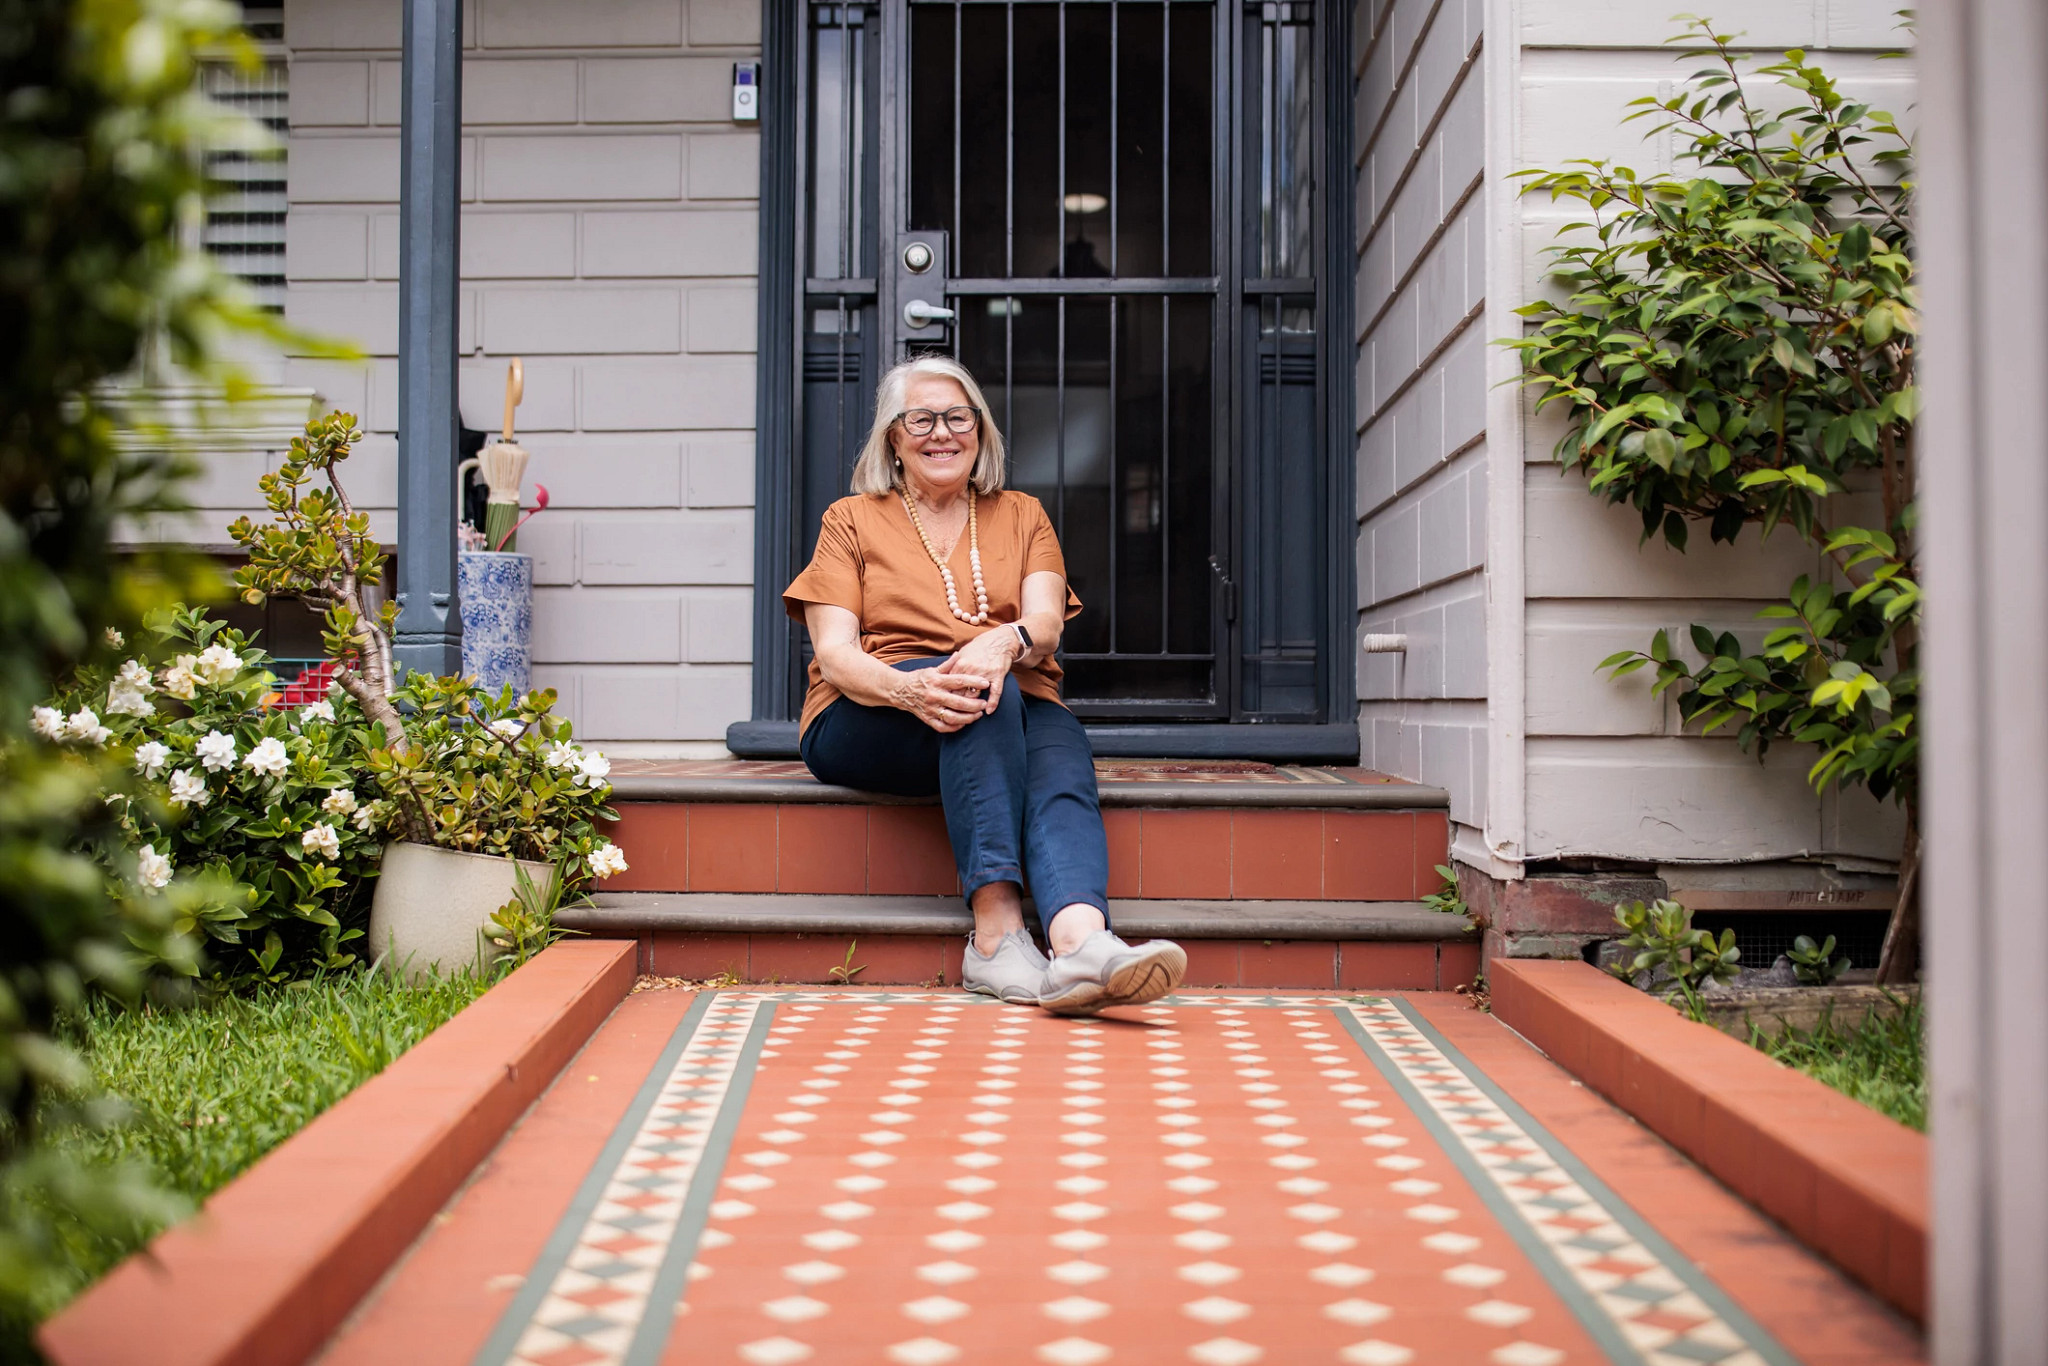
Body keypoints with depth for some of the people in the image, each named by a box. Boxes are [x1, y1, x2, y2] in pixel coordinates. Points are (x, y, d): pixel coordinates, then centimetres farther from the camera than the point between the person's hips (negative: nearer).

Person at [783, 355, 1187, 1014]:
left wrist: (1007, 642, -25)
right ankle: (997, 931, -46)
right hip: (868, 722, -2)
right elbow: (834, 654, -1)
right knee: (976, 697, -36)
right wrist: (910, 688, -24)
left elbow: (1046, 624, 1)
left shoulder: (1021, 515, 20)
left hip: (1015, 711, 2)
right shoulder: (852, 520, 14)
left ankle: (1081, 942, -60)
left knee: (1064, 758, -33)